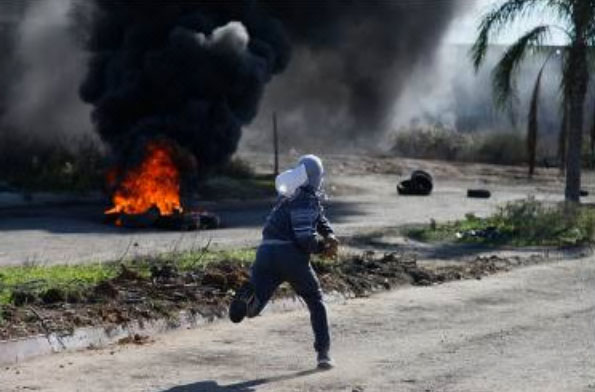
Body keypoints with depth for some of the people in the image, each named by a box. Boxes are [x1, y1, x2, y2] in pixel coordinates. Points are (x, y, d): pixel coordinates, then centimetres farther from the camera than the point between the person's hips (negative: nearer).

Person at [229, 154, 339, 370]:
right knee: (316, 303, 14)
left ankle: (249, 295, -30)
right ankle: (323, 353, 9)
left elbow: (320, 218, 29)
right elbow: (305, 238, -15)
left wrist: (330, 235, 10)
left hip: (266, 253, 6)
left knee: (252, 309, 4)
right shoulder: (305, 200, -6)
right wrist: (323, 248, 2)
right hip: (291, 255, -6)